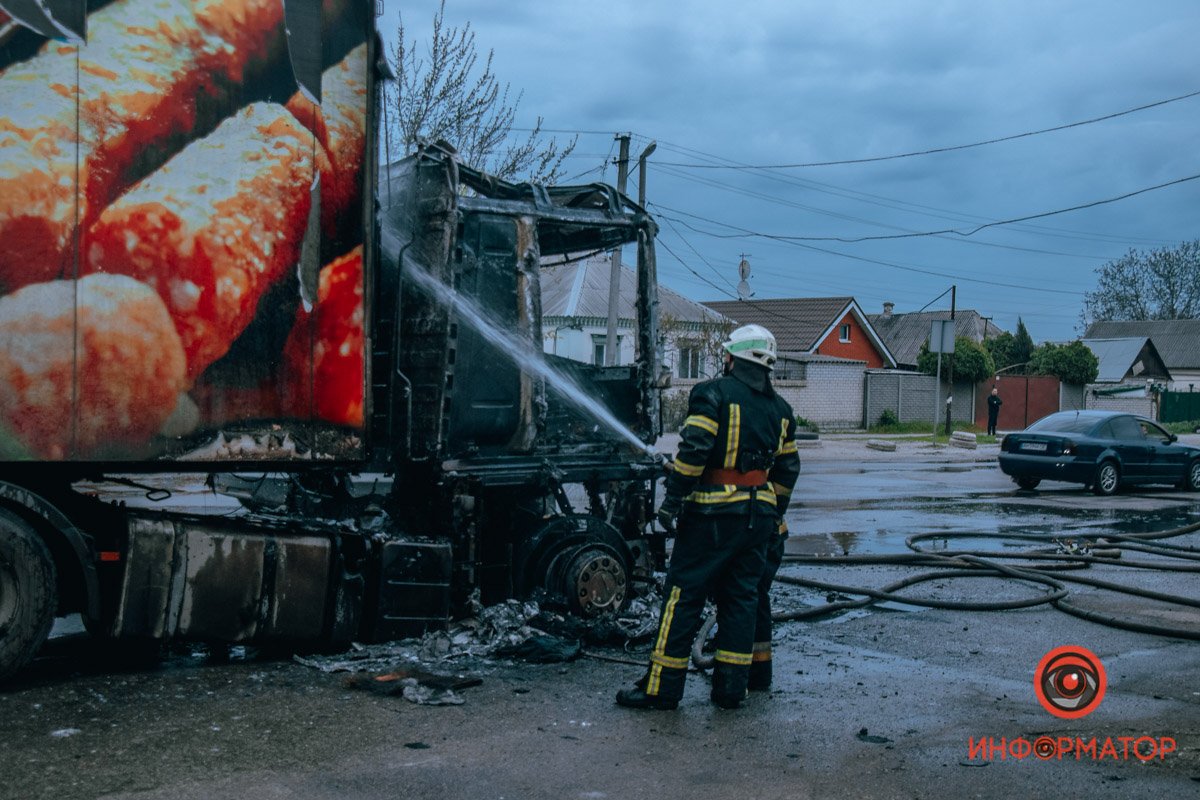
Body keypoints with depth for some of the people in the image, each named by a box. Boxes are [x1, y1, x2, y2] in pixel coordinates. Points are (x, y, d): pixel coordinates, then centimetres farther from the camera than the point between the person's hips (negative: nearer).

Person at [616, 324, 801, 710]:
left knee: (684, 595, -1)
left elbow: (693, 450, -17)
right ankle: (731, 688, 14)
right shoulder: (780, 408, 14)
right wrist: (773, 516, 26)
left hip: (713, 512, -6)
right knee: (740, 598, 12)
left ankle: (662, 687, 1)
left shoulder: (713, 393, -7)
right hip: (758, 513, 6)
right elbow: (787, 469, 18)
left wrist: (672, 498, -13)